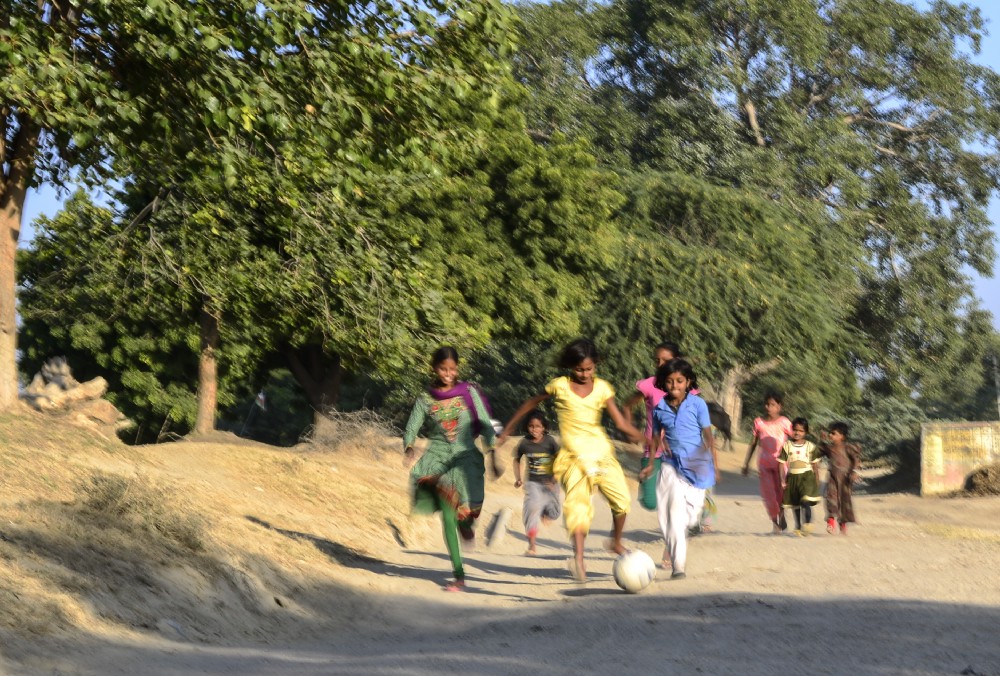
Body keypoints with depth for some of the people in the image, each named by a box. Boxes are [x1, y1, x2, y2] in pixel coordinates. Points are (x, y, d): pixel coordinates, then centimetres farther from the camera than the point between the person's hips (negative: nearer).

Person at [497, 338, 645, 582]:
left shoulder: (602, 388, 5)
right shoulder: (559, 386, 0)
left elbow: (620, 422, 1)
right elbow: (530, 404, 13)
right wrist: (507, 430, 18)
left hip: (602, 452, 3)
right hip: (574, 455, -3)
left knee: (622, 498, -2)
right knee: (577, 501, -19)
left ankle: (617, 542, 24)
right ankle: (578, 556, -33)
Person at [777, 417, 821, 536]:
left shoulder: (811, 447, 2)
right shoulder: (787, 446, 2)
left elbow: (815, 466, 6)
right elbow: (782, 464, 2)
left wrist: (817, 482, 4)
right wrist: (782, 481, -4)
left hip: (807, 476, -2)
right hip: (792, 477, 2)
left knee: (806, 502, -20)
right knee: (795, 504, 10)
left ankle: (808, 524, -15)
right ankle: (798, 528, 23)